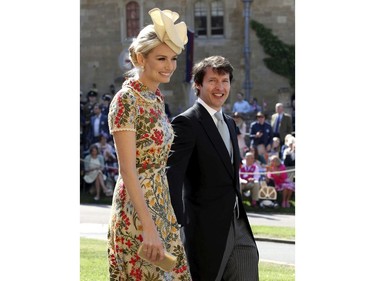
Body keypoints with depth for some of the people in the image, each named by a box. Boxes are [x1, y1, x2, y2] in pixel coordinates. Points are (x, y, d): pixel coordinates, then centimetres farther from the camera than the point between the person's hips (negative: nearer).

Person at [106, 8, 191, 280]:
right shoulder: (126, 100, -16)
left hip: (161, 204, 8)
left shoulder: (157, 96, 9)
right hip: (136, 208, -8)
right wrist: (148, 227, -26)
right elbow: (128, 170, -21)